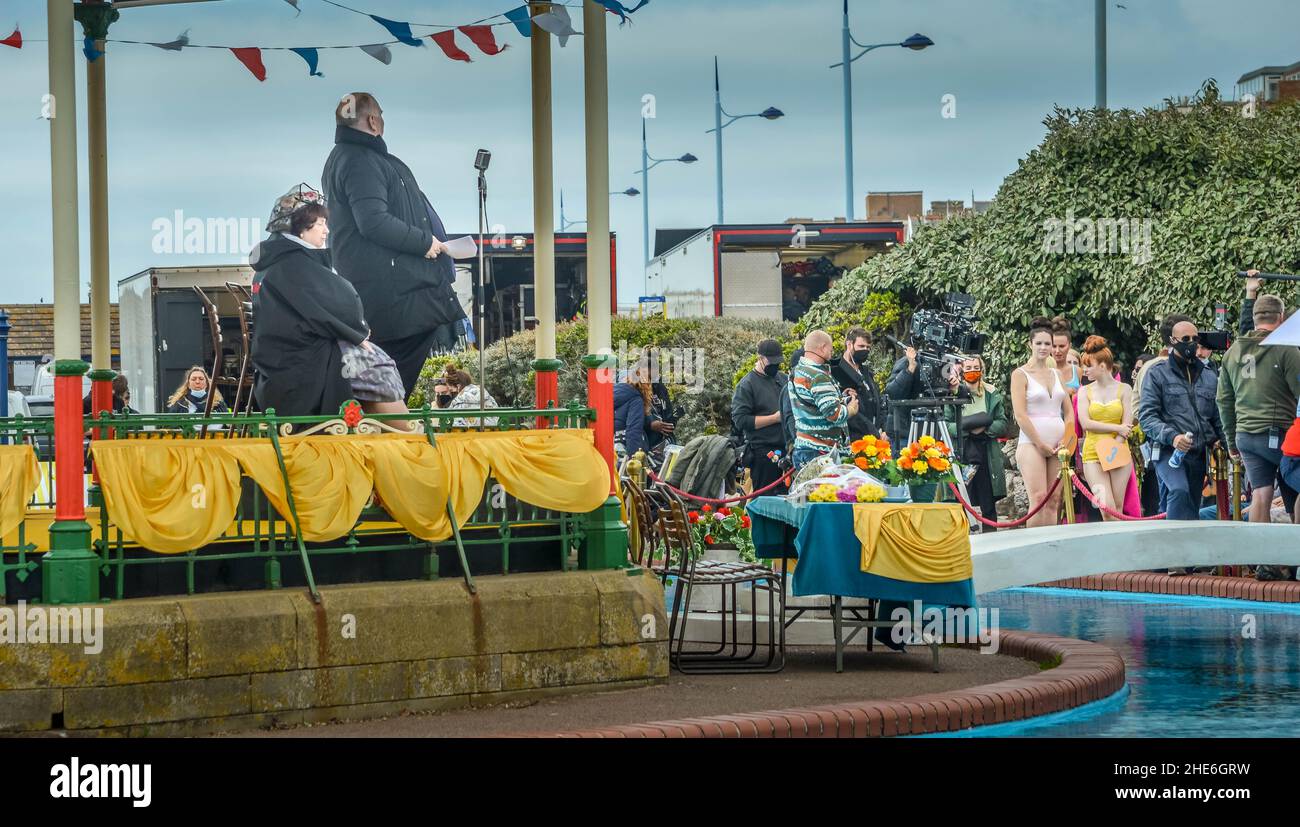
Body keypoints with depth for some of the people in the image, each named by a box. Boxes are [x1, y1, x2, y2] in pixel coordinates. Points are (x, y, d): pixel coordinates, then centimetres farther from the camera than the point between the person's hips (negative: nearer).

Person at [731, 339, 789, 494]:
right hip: (762, 452, -6)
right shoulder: (746, 385, -4)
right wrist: (775, 418, -14)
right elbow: (740, 420, -13)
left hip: (788, 449, 6)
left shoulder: (785, 379, 16)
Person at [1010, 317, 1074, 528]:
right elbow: (1020, 415, -7)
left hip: (1058, 445, 5)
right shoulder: (1021, 374, 0)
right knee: (1038, 499, -15)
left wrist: (1066, 440, 1)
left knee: (1054, 501, 0)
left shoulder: (1056, 374, 16)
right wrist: (1041, 444, -10)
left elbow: (1069, 412, 17)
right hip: (1031, 442, -5)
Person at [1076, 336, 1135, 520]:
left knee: (1117, 509, 0)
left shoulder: (1124, 389, 6)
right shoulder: (1085, 391, 9)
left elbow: (1127, 425, -1)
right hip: (1093, 454, 0)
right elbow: (1086, 423, -3)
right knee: (1107, 508, -11)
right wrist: (1116, 428, -9)